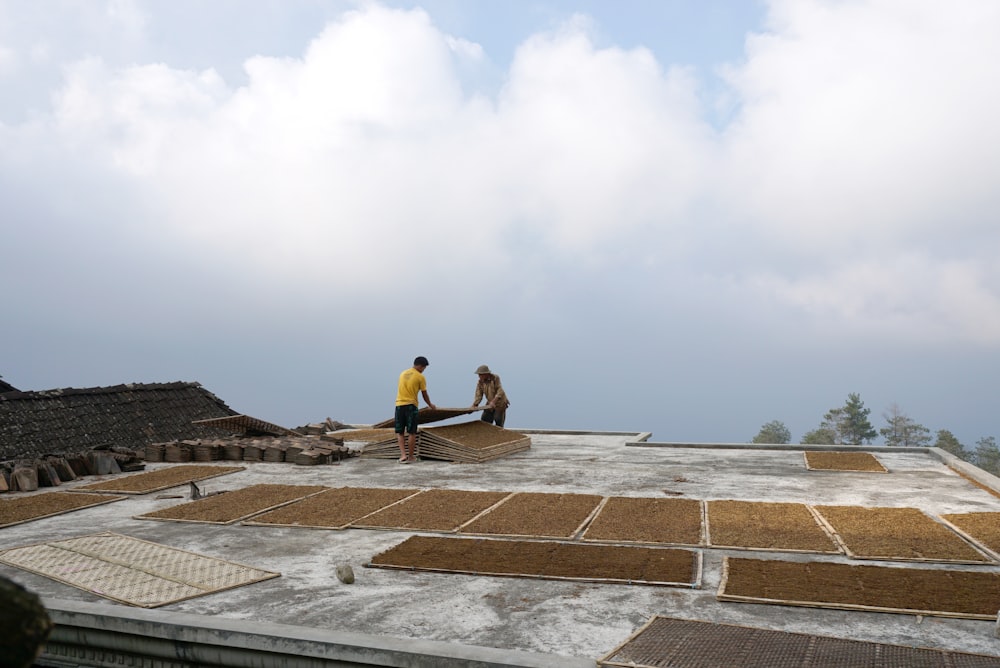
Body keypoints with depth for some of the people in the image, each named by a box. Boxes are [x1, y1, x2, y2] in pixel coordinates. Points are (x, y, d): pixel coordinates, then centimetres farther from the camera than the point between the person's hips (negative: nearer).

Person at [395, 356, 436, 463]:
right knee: (412, 433, 5)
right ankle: (411, 457, 10)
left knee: (400, 432, 8)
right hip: (411, 405, -4)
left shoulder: (403, 373, 13)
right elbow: (424, 394, 4)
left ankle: (403, 455, -4)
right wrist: (430, 405, 22)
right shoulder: (420, 377, -3)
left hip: (399, 405, 4)